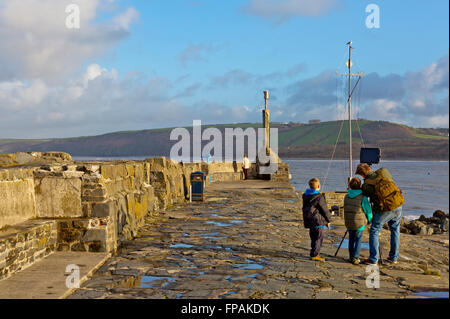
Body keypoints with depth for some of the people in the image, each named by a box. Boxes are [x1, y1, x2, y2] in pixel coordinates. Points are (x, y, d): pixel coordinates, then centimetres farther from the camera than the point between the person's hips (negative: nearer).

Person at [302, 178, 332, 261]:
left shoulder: (305, 196, 8)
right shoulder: (319, 197, -16)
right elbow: (325, 210, -10)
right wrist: (328, 220, 2)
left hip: (309, 221, 8)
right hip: (318, 221, -8)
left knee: (313, 238, 16)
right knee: (319, 238, -1)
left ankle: (314, 254, 21)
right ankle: (315, 254, -2)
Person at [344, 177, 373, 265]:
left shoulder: (346, 197, 2)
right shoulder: (363, 197, -12)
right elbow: (368, 210, -6)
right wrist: (369, 220, 12)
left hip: (348, 223, 4)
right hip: (359, 223, -4)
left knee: (351, 239, 18)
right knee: (358, 239, 8)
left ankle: (351, 257, 22)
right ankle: (355, 258, 4)